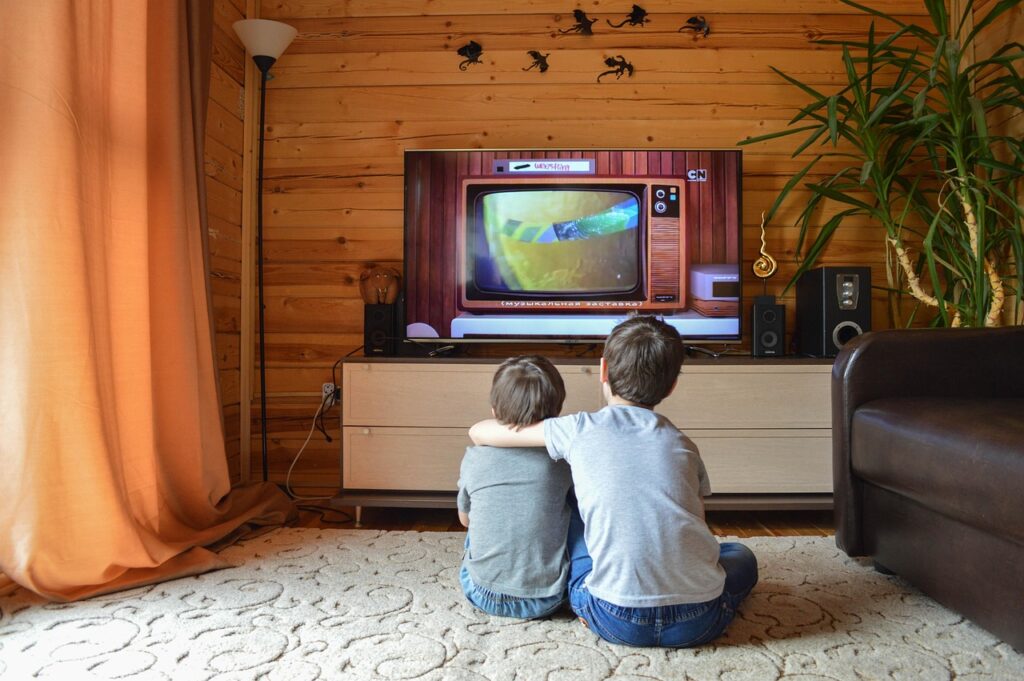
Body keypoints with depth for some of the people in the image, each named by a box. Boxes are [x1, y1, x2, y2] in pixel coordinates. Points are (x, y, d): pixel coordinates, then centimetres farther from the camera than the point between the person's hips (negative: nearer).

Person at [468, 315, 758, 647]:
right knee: (741, 555, 32)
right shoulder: (683, 445, 9)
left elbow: (478, 433, 8)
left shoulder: (579, 430, -1)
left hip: (617, 622, -1)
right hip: (699, 622, 2)